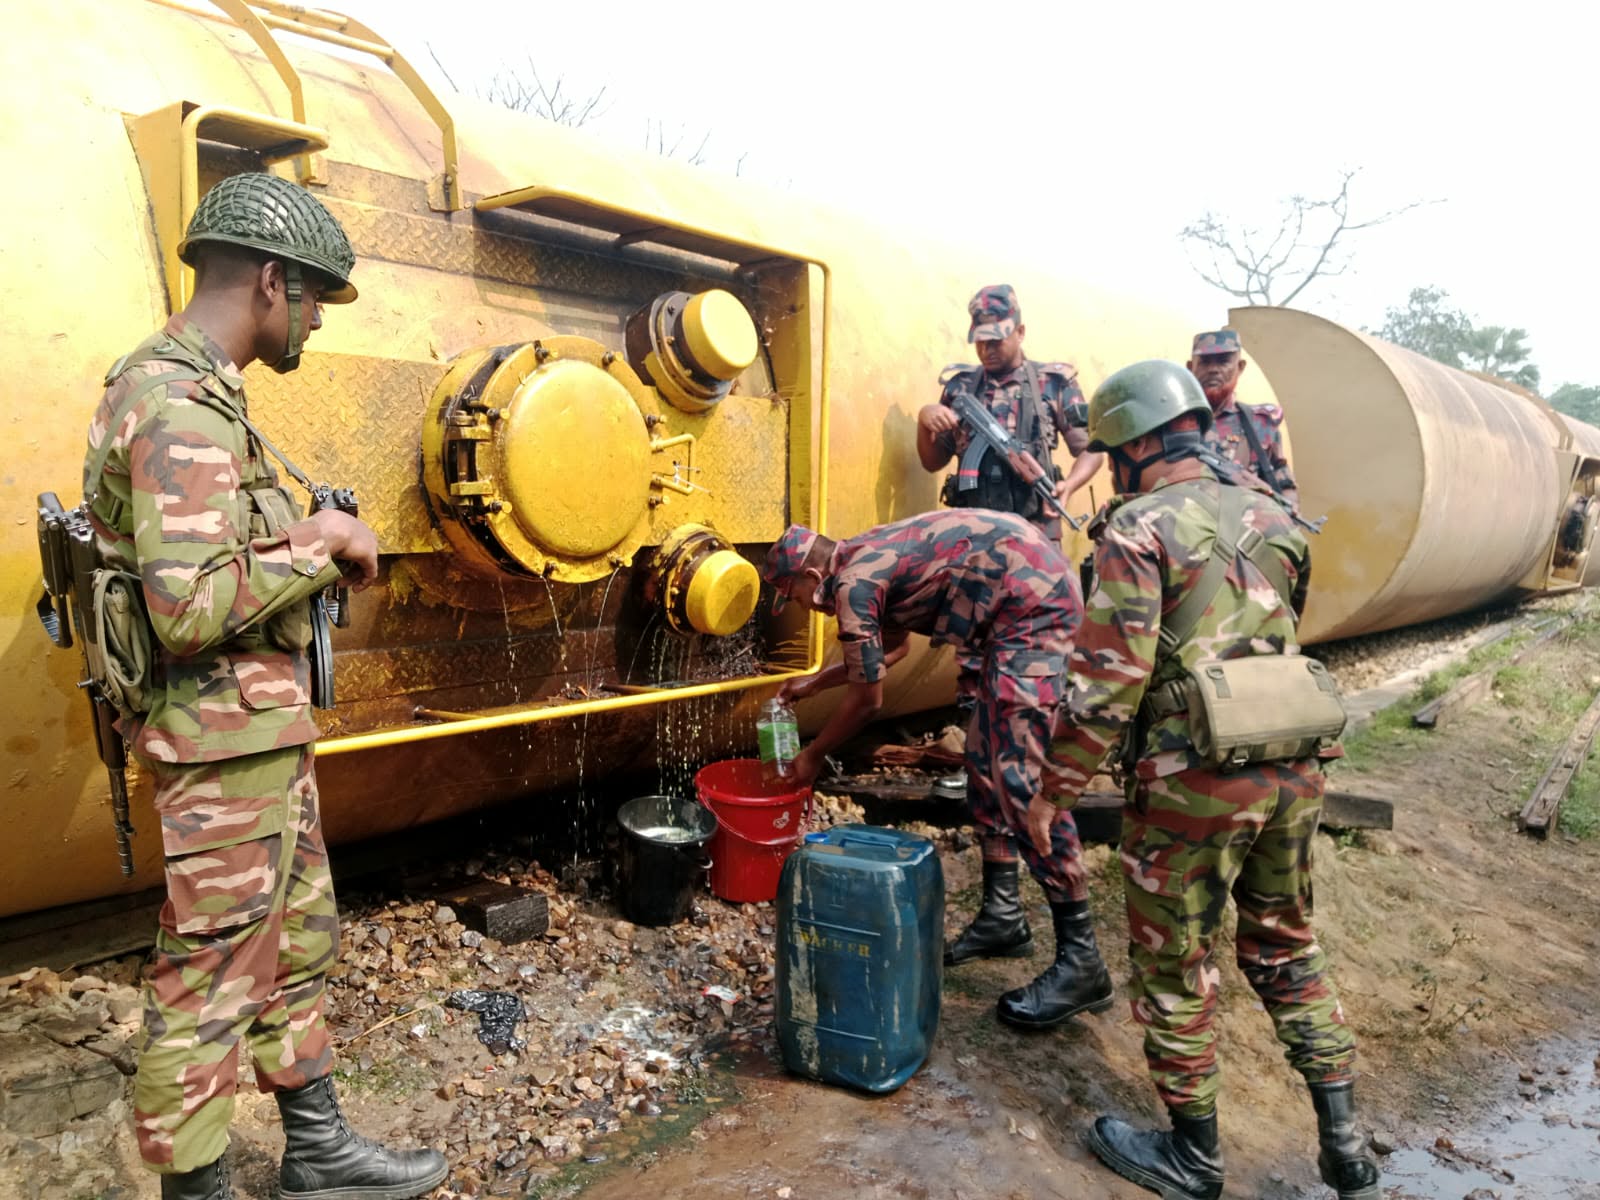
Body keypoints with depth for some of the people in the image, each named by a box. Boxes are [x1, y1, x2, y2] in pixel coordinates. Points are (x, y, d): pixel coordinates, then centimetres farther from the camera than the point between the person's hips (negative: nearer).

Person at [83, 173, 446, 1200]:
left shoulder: (193, 391, 13)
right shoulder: (181, 409, -20)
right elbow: (190, 607, -28)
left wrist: (313, 544, 7)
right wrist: (316, 545, -17)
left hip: (265, 731, 11)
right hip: (227, 741, -11)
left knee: (299, 946, 20)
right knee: (211, 978, 5)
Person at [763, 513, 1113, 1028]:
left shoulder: (853, 583, -12)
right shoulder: (865, 559, 17)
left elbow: (867, 699, -3)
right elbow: (893, 646, 33)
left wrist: (812, 756, 12)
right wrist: (812, 683, 38)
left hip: (1033, 604, -11)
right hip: (1027, 602, 11)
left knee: (1024, 778, -11)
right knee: (985, 758, 14)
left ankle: (1080, 962, -5)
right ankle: (1002, 914, 24)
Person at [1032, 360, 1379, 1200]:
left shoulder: (1140, 529, -12)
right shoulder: (1270, 516, 9)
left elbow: (1107, 682, -17)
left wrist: (1055, 791, -9)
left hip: (1195, 784, -7)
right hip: (1293, 770, 7)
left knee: (1175, 967, 11)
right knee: (1286, 948, 23)